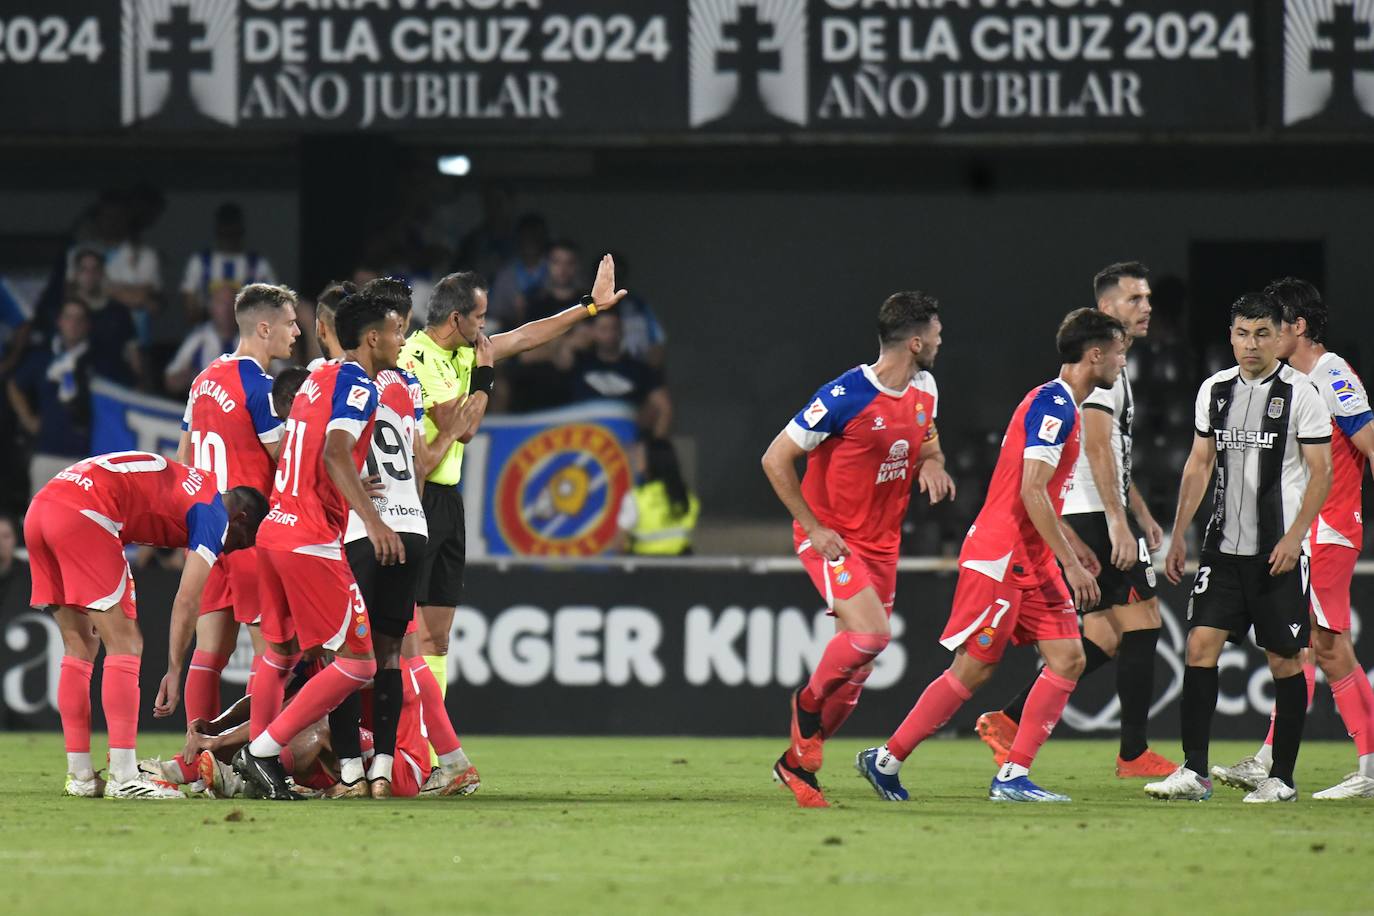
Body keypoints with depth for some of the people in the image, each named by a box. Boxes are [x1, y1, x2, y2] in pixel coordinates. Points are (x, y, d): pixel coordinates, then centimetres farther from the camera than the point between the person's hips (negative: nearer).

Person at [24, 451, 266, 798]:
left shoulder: (189, 486, 29)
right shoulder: (214, 514, 4)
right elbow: (187, 601, 0)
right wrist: (174, 672, 4)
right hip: (81, 513, -9)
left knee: (80, 648, 15)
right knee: (125, 645, -3)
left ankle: (80, 776, 16)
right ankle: (124, 778, -8)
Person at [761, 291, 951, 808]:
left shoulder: (924, 389, 3)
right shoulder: (845, 397, -20)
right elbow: (776, 459, -14)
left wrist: (932, 465, 0)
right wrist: (814, 527, -15)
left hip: (882, 542, 7)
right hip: (831, 539, -7)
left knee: (858, 668, 4)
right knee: (871, 634, -25)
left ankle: (797, 762, 19)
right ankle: (808, 703, 3)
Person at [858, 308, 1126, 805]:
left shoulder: (1063, 406, 15)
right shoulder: (1053, 404, -16)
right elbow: (1032, 492, -22)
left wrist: (1074, 547, 25)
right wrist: (1071, 563, -21)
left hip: (1030, 561, 10)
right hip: (999, 557, -10)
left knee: (1068, 659, 0)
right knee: (972, 668, -5)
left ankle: (1012, 777, -2)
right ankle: (886, 760, 6)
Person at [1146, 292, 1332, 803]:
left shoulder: (1300, 393, -6)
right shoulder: (1215, 390, 9)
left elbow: (1321, 473, -6)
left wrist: (1294, 537, -15)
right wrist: (1179, 535, 12)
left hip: (1279, 551, -4)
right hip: (1223, 545, 4)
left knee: (1285, 661, 1)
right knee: (1200, 644, -6)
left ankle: (1282, 778, 10)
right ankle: (1193, 773, -5)